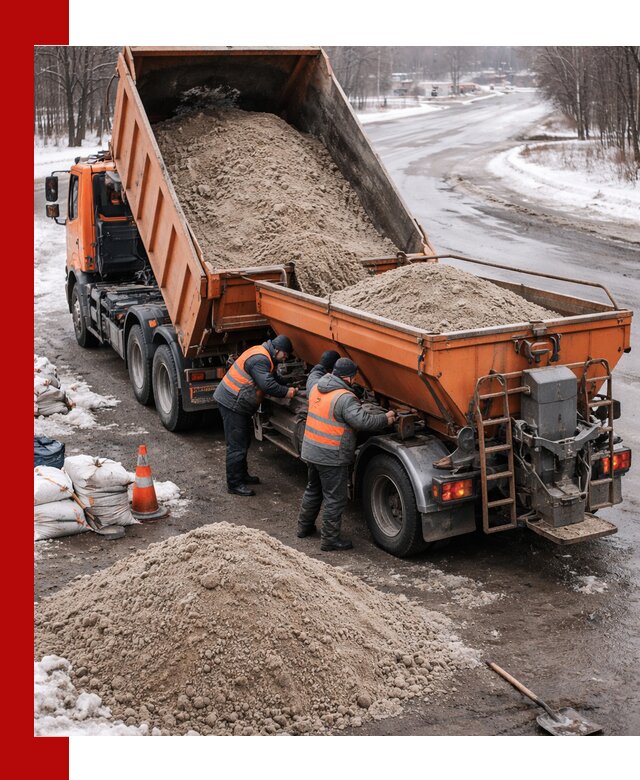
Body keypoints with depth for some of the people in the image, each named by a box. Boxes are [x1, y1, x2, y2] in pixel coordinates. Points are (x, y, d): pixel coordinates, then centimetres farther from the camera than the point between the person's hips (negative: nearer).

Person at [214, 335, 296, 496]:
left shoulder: (264, 357, 13)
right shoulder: (260, 359, -22)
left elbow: (274, 378, 20)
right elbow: (268, 385, -29)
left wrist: (289, 388, 6)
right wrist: (286, 392, -16)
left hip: (237, 403, 11)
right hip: (232, 403, -11)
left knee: (244, 441, 20)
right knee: (236, 445, -6)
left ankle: (242, 475, 33)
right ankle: (234, 484, 0)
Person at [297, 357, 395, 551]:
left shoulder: (317, 388, 4)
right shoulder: (345, 398, -22)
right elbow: (363, 421, -27)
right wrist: (385, 419, -13)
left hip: (311, 451, 8)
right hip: (332, 457, -8)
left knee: (313, 490, 26)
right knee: (335, 498, 4)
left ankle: (304, 526, 38)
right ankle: (330, 539, 11)